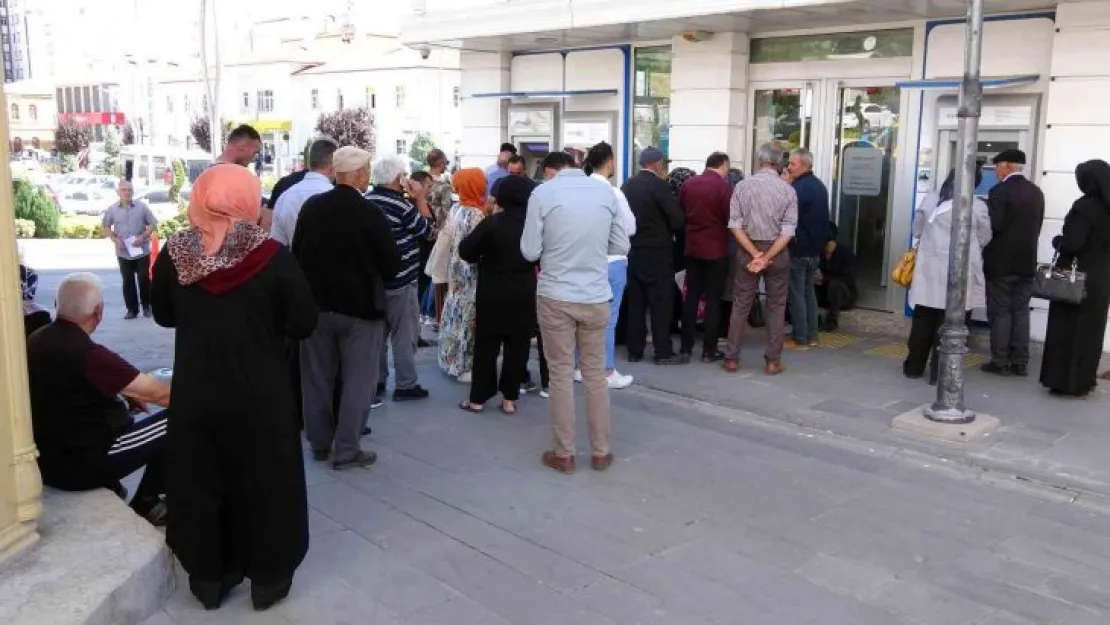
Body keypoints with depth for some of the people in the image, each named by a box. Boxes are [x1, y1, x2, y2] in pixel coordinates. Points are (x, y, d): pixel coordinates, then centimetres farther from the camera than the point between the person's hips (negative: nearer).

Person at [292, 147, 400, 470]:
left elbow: (296, 253, 4)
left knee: (317, 378, 15)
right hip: (360, 307, -4)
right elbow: (392, 264, -9)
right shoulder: (370, 213, -16)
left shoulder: (311, 206, -4)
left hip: (317, 303, 5)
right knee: (357, 381, 7)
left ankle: (319, 443, 27)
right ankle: (347, 450, 9)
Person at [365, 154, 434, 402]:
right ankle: (406, 385, 7)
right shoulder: (401, 205, -18)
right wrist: (420, 198, -5)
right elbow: (427, 230, -9)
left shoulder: (364, 202, 6)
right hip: (399, 282, -7)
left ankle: (376, 382, 22)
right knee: (404, 334, 2)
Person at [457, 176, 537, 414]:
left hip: (493, 294, -2)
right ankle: (509, 398, 12)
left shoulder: (492, 222, -12)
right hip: (524, 294, 2)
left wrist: (484, 258, 10)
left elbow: (465, 251, -8)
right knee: (517, 347, 9)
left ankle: (478, 398, 11)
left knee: (486, 346, 7)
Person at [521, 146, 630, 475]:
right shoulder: (605, 190, 1)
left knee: (561, 374, 8)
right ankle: (600, 452, 22)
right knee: (595, 374, 13)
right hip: (596, 297, 2)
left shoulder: (542, 192, -7)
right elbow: (621, 246, 5)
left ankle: (564, 453, 17)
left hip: (555, 296, -2)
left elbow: (530, 252, -7)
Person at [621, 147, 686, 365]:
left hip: (633, 251, 6)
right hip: (657, 252, -6)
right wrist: (669, 231, 5)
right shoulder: (659, 186, -13)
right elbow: (678, 220, -15)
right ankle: (663, 353, 3)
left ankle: (634, 351, 14)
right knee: (661, 303, 0)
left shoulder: (626, 186, 5)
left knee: (635, 303, 10)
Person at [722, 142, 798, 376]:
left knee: (740, 305, 8)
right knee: (776, 307, 8)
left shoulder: (742, 186, -4)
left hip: (746, 250, 1)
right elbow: (788, 231, -11)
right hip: (777, 252, -1)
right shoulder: (788, 190, -5)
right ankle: (773, 361, 10)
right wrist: (767, 257, -13)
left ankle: (732, 358, 11)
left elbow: (736, 225, -9)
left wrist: (755, 254, -11)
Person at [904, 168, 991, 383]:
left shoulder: (929, 200, 2)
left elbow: (917, 231, 13)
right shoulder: (978, 206, -7)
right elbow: (984, 239, 5)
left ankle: (914, 366, 21)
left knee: (923, 321, 12)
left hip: (929, 269, 3)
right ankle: (939, 372, 6)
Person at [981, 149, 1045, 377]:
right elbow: (1036, 226, 11)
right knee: (1021, 311, 9)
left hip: (1001, 262, -6)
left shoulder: (1000, 191, -14)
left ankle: (1000, 362, 2)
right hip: (1027, 262, 6)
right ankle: (1020, 362, 10)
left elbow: (993, 226, -18)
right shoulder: (1036, 192, 9)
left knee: (1000, 312, 0)